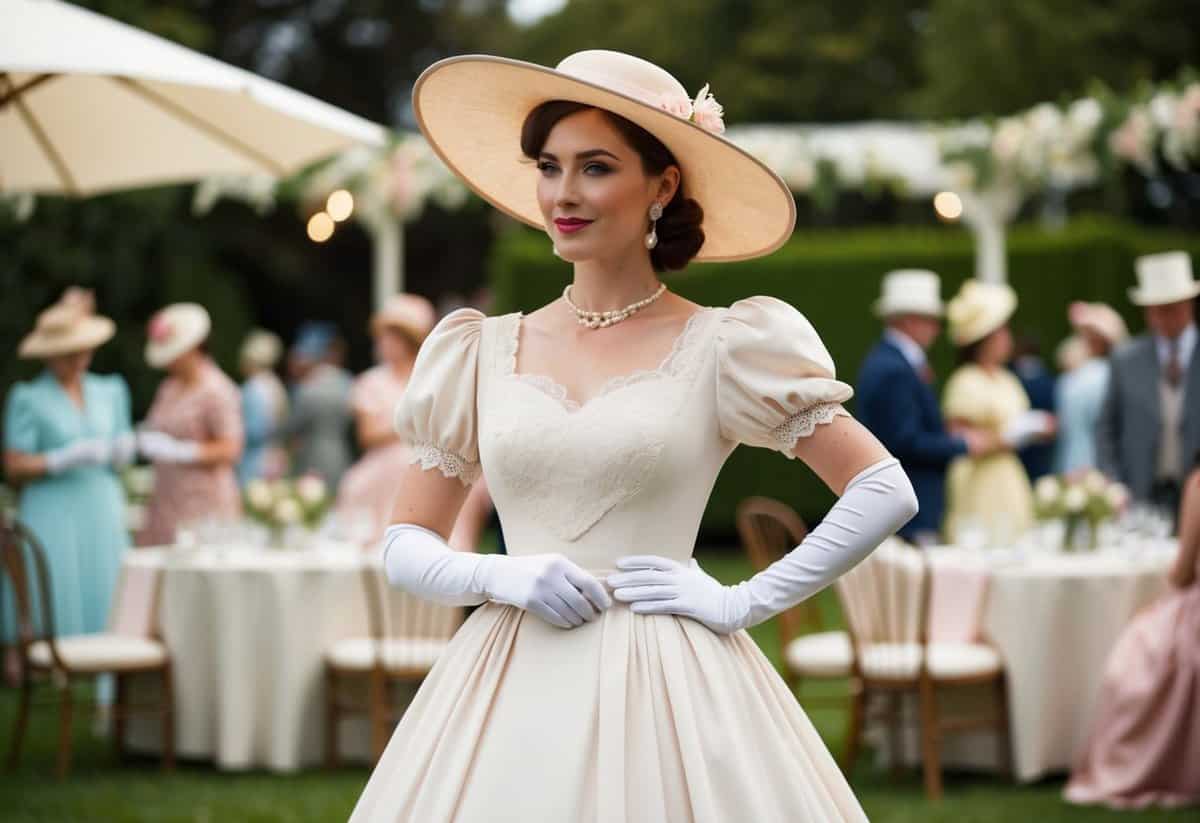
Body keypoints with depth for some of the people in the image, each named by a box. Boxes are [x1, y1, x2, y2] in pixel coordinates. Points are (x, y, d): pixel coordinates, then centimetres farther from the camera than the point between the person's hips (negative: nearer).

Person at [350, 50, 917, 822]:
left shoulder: (720, 348, -1)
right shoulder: (485, 354, 9)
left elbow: (886, 492, -3)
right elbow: (406, 546, 12)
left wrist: (743, 602, -8)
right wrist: (497, 576, -7)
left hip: (665, 691, -3)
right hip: (512, 696, 3)